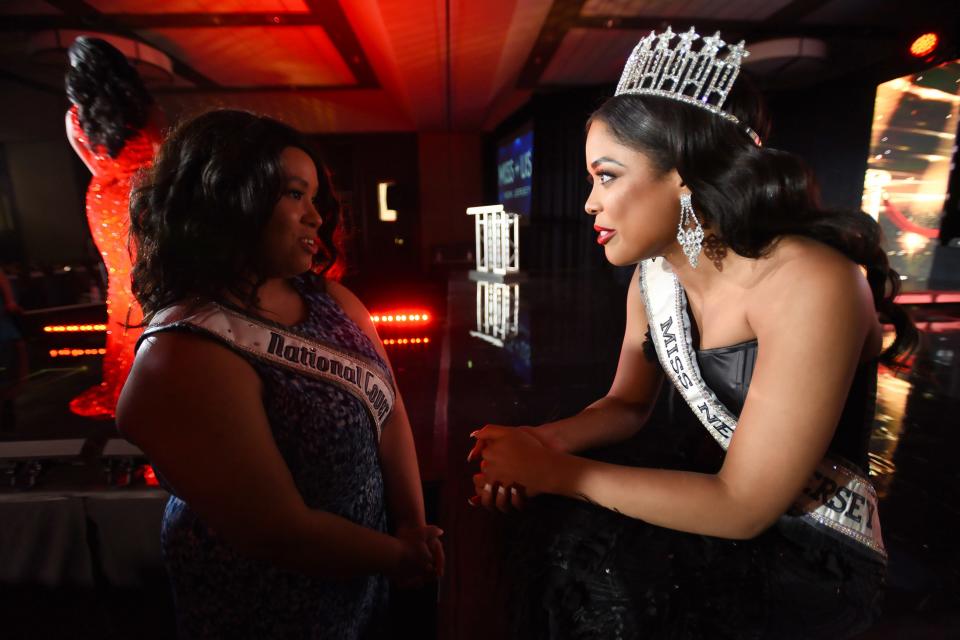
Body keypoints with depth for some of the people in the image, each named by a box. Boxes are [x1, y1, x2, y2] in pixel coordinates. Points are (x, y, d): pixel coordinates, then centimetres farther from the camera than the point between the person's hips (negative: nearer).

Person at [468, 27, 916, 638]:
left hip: (809, 545, -5)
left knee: (592, 569, -21)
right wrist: (545, 441, -16)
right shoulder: (656, 272, -5)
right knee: (545, 519, -10)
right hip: (708, 489, 6)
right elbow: (628, 404, 3)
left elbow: (742, 507, -25)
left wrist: (556, 472, -24)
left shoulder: (809, 285, -27)